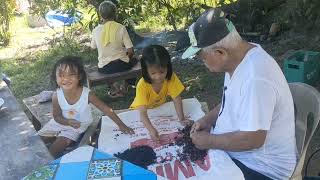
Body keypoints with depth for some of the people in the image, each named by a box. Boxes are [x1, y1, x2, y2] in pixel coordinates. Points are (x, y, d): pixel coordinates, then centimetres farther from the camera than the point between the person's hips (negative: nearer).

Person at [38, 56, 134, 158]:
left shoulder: (87, 94, -30)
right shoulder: (56, 96, -24)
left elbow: (105, 108, -24)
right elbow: (57, 116, -11)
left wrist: (121, 124, -25)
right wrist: (68, 122, -33)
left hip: (78, 126, -2)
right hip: (61, 122, 3)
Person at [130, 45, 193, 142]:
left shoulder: (171, 78, -28)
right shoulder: (142, 85, -35)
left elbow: (176, 99, -23)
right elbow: (142, 112, -41)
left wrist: (182, 118, -32)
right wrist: (151, 130, -55)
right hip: (143, 110, -3)